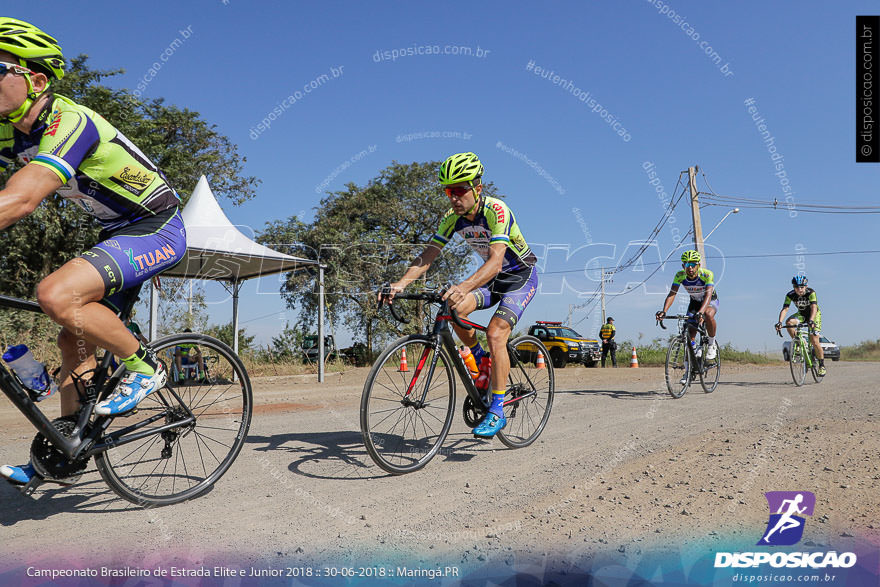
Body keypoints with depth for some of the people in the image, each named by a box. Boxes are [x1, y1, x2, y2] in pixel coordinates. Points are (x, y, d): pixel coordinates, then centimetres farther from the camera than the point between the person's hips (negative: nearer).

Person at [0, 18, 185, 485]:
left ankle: (143, 366, -8)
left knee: (56, 295, -28)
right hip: (119, 234, 9)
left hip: (156, 231, -9)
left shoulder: (69, 123, -25)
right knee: (74, 338, 9)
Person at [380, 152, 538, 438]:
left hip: (521, 277, -6)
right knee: (455, 308, -21)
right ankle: (484, 363, 4)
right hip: (493, 279, 6)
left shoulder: (496, 211, -29)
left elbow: (495, 261, -41)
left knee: (495, 334, -23)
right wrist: (400, 283, -31)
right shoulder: (453, 217, -9)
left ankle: (497, 411, -13)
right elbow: (427, 256, -14)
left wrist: (465, 286, -58)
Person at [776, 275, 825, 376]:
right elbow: (785, 309, -29)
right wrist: (779, 322, -44)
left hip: (814, 314, -3)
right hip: (801, 314, 3)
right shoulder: (790, 295, -22)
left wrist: (811, 321, -57)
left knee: (814, 341, -13)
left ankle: (822, 365, 5)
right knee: (789, 322, -31)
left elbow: (814, 308, -40)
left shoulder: (811, 293, -29)